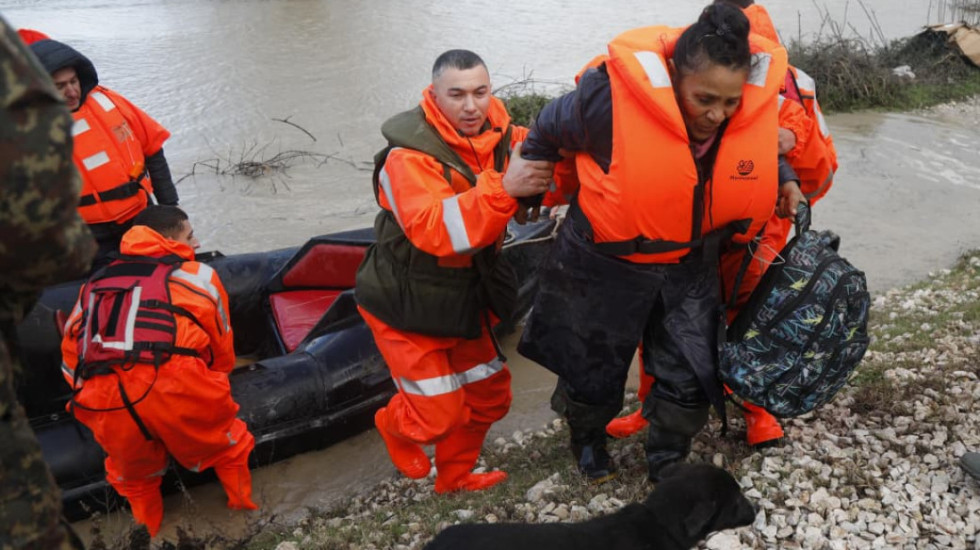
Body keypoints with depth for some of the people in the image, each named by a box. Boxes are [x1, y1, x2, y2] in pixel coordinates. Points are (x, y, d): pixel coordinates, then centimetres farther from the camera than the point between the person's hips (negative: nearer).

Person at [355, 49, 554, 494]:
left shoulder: (501, 136, -6)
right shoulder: (409, 156, -25)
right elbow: (432, 228, -39)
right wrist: (504, 187, -49)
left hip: (465, 296, 6)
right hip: (408, 303, -6)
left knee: (489, 395, 16)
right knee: (439, 414, -2)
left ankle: (454, 477, 41)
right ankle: (393, 426, 35)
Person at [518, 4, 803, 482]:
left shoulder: (758, 106, -17)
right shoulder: (611, 100, -32)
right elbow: (548, 133, -10)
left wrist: (784, 180, -8)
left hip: (690, 268, 3)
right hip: (604, 266, -3)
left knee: (690, 380, 10)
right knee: (594, 372, 18)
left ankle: (666, 465, 39)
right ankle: (587, 437, 52)